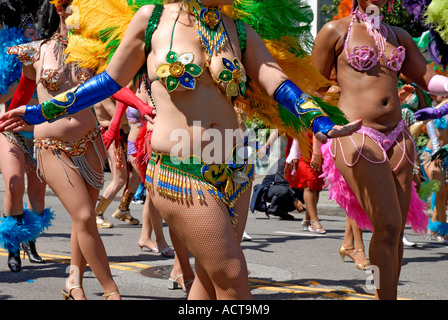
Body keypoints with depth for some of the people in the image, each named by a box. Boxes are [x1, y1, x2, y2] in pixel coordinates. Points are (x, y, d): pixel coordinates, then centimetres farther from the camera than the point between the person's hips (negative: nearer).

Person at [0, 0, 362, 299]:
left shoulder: (240, 32, 9)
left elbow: (278, 83, -2)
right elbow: (110, 80, 9)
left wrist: (322, 124, -20)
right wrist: (40, 112, 13)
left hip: (234, 169, 5)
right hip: (179, 172, -5)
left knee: (210, 278, 9)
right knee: (233, 277, -7)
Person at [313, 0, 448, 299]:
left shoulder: (398, 36, 17)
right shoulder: (336, 31, 3)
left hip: (398, 138, 6)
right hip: (357, 138, -6)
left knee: (397, 230, 3)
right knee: (388, 226, -16)